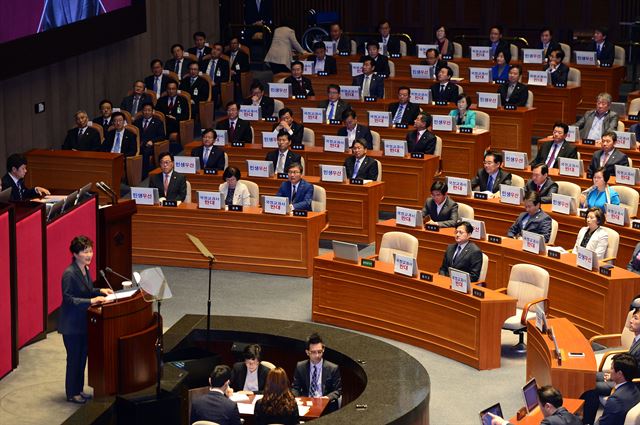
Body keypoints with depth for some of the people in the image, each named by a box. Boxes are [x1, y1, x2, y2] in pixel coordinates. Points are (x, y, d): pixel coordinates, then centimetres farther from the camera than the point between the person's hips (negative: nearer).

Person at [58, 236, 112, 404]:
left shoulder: (85, 269, 4)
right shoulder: (69, 274, -23)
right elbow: (68, 299, -24)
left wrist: (100, 291, 3)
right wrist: (91, 301, -29)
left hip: (83, 322, 8)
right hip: (71, 324, -8)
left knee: (82, 357, 15)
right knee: (74, 358, 3)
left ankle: (79, 390, 28)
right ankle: (72, 393, 15)